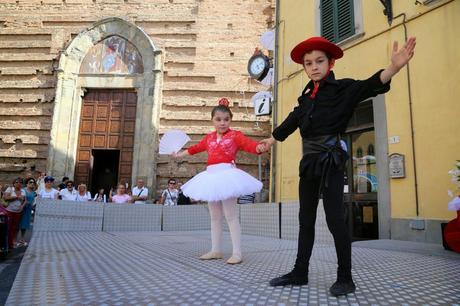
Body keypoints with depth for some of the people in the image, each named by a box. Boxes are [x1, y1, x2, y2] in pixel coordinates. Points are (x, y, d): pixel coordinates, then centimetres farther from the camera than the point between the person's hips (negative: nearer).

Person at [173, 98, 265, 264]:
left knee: (231, 216, -6)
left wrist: (259, 147, -41)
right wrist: (179, 154, 41)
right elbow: (196, 148, 30)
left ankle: (237, 253, 1)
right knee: (215, 216, 13)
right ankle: (216, 250, 24)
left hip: (227, 174, -6)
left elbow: (248, 143, -19)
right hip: (211, 176, 7)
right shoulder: (209, 138, 14)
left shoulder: (235, 135, -2)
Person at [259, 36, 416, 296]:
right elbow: (292, 120, 27)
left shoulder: (343, 88, -2)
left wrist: (394, 68, -40)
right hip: (309, 160, 7)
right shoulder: (306, 97, 14)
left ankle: (345, 278, 11)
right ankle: (300, 273, 24)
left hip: (330, 159, -7)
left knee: (335, 218, -6)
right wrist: (272, 139, 39)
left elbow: (368, 87, -20)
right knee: (306, 219, 12)